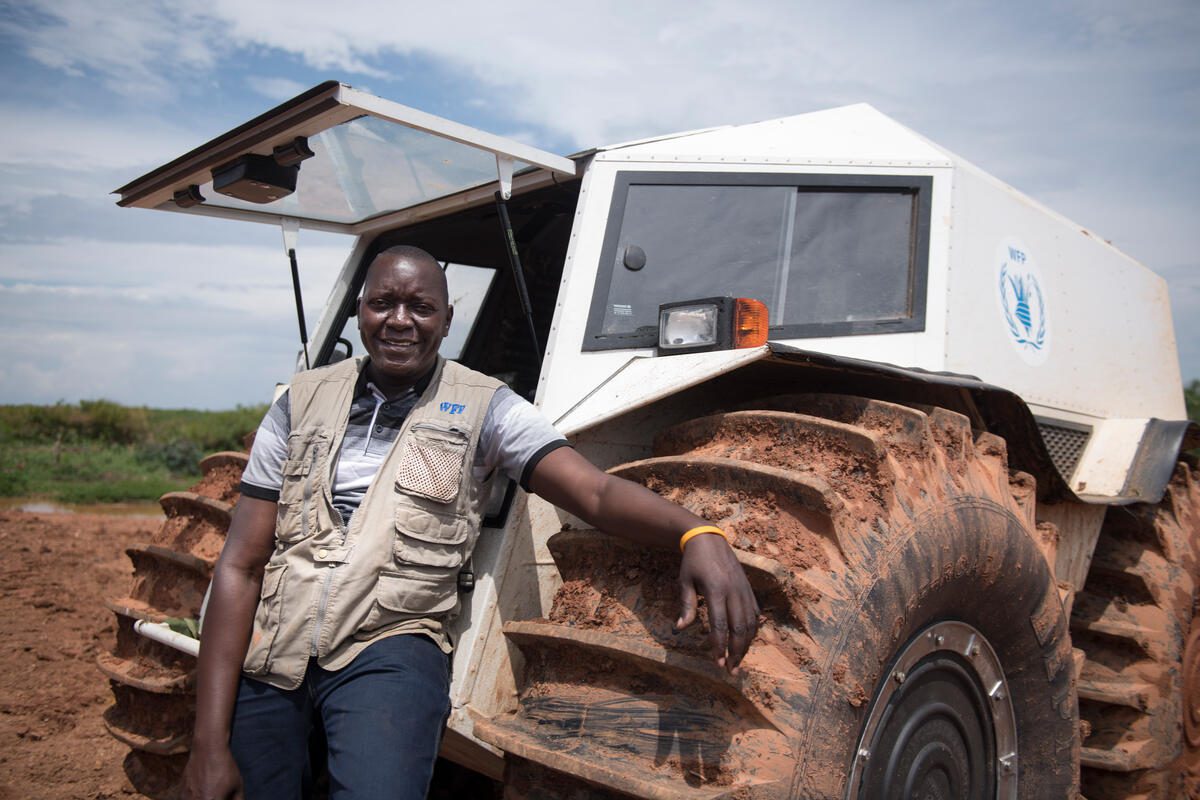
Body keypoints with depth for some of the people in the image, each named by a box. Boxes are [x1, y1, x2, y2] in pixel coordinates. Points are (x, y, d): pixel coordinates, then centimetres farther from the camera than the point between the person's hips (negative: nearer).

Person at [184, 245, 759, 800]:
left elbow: (596, 492, -10)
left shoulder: (483, 407, 2)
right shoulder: (302, 403, 7)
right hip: (268, 650, 4)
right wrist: (209, 741, -3)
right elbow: (241, 565, 4)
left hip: (387, 646, -3)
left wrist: (697, 534, -32)